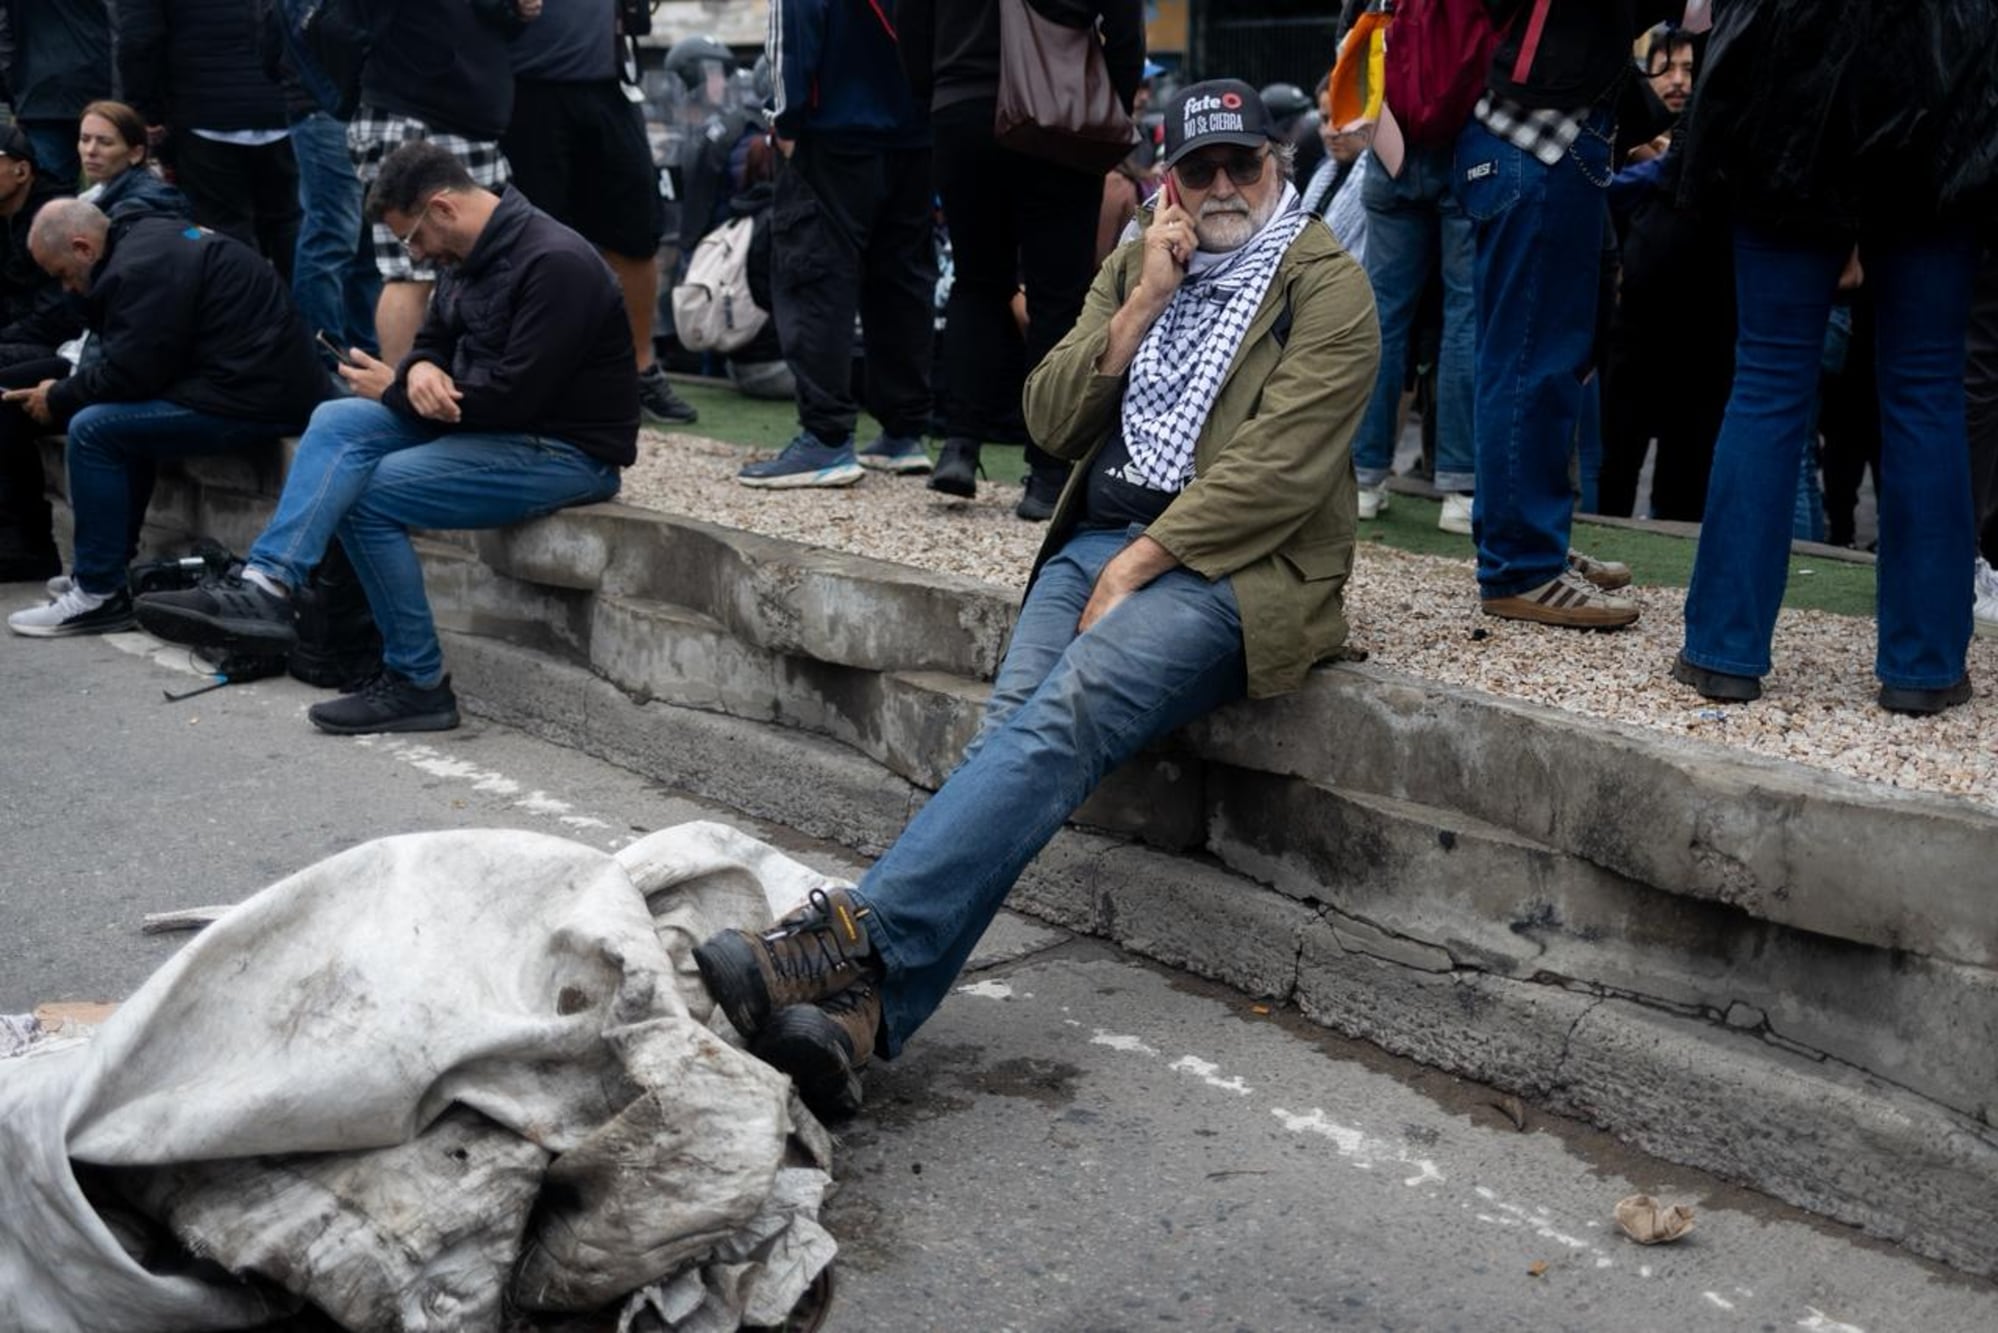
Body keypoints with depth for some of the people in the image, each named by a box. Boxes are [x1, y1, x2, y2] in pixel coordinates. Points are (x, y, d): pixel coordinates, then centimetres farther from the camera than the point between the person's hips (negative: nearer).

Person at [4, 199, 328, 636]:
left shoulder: (142, 268, -16)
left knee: (93, 430, -10)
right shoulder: (146, 240, 17)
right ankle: (103, 566, 24)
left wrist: (58, 398, 0)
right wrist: (68, 390, 12)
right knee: (119, 419, 19)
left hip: (257, 399, -11)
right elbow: (129, 355, 23)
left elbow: (127, 373, -17)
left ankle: (100, 595, -2)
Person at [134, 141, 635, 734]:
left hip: (567, 451, -9)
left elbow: (515, 396, -25)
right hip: (487, 423, 9)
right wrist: (419, 372, -10)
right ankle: (265, 585, -23)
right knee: (338, 422, -10)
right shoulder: (468, 257, 10)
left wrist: (396, 390, -11)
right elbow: (433, 345, 19)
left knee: (368, 496, -18)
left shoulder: (554, 264, -20)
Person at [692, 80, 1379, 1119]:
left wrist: (1139, 565, -15)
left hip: (1231, 564, -4)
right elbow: (1053, 422, 12)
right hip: (1099, 539, 5)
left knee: (1063, 717, -31)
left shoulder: (1327, 289, 2)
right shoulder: (1137, 265, 21)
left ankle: (857, 942, -43)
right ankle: (859, 1004, -37)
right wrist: (1144, 304, 2)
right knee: (1012, 731, -23)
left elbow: (1278, 469, -11)